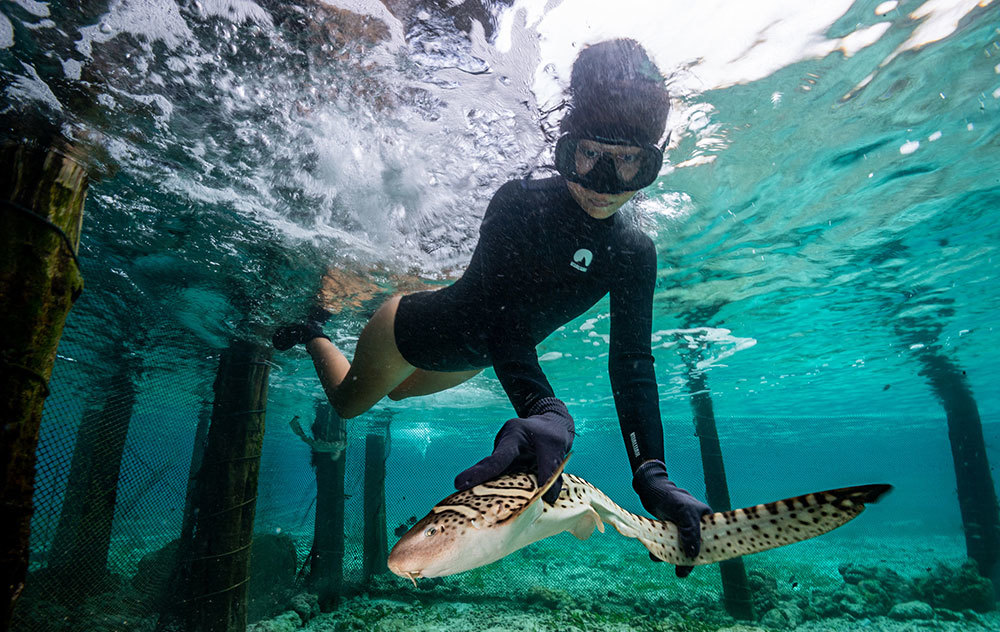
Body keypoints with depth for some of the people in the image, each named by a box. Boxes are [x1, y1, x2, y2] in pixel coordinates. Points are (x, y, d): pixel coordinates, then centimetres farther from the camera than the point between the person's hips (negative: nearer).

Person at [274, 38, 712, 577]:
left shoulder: (633, 254, -19)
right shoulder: (520, 202, -33)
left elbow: (631, 365, -21)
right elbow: (497, 313, -44)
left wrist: (650, 472, -33)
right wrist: (542, 411, -62)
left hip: (468, 359, 5)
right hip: (414, 328, -5)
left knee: (397, 391, 32)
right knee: (348, 402, 20)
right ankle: (311, 332, 48)